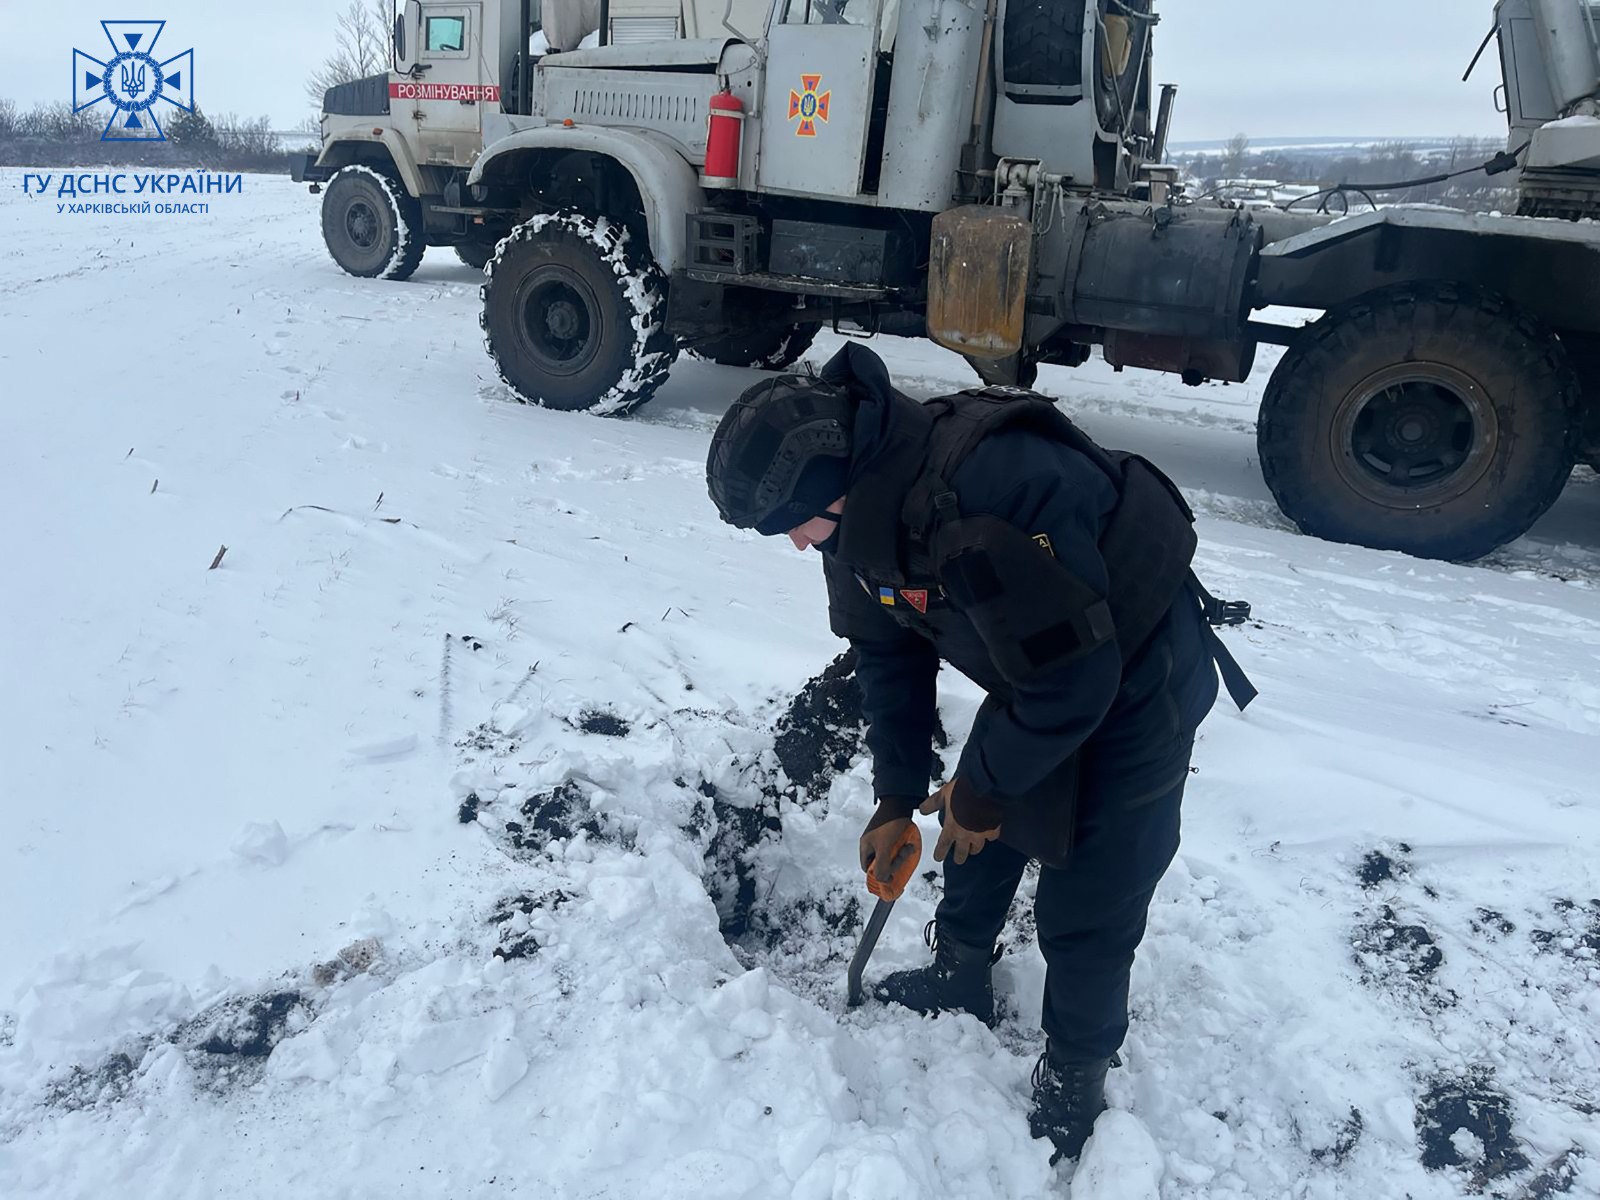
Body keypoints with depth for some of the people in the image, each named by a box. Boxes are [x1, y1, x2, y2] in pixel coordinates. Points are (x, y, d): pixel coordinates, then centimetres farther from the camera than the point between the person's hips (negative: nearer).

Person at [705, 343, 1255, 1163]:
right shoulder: (859, 513, -11)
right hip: (1037, 666, 8)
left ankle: (1073, 1085, 22)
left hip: (1136, 680, -8)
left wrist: (984, 789, -17)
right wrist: (896, 800, 5)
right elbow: (888, 656, 3)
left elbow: (1074, 676, -32)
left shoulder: (997, 489, -40)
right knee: (976, 826, 18)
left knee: (1088, 904, -2)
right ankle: (958, 979, 42)